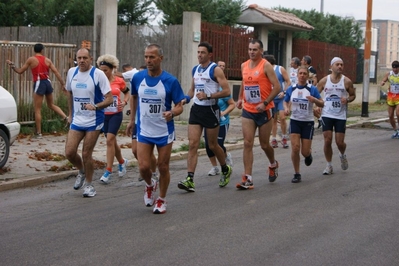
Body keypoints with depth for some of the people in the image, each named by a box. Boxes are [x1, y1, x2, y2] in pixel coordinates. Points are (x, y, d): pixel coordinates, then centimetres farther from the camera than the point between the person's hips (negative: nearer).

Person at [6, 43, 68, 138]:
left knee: (37, 110, 2)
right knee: (51, 105, 26)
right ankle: (65, 117, 10)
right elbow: (56, 72, 2)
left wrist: (12, 65, 20)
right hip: (47, 82, 4)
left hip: (39, 83, -4)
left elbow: (20, 71, 4)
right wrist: (63, 84, 6)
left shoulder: (31, 60, -1)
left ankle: (38, 133, 4)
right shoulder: (47, 60, 9)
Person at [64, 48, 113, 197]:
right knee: (69, 152, -2)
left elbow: (109, 99, -13)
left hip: (94, 121, -4)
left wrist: (95, 106, -30)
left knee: (86, 154, -2)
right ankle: (82, 172, 29)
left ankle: (89, 185, 18)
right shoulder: (71, 72, 3)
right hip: (76, 120, 4)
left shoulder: (98, 74, -11)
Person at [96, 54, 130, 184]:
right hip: (103, 115, 3)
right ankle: (122, 162, 40)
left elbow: (126, 92, 14)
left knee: (110, 140, -14)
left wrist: (124, 102, -3)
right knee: (112, 141, 14)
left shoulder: (119, 81, -3)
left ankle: (108, 171, -10)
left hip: (116, 114, -3)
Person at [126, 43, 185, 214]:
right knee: (143, 167, -5)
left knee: (163, 167, 6)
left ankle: (161, 200, 26)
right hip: (143, 131, 2)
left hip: (164, 132, -2)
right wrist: (132, 120, 18)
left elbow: (180, 106, -8)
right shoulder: (137, 78, -3)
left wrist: (171, 113, -30)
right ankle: (150, 185, 30)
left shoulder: (171, 81, -12)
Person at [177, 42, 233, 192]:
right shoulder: (195, 69, 11)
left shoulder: (215, 70, -9)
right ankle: (190, 180, -10)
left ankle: (226, 170, 34)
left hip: (210, 110, -5)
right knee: (192, 144, -6)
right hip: (196, 109, 5)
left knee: (212, 145, 7)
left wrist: (208, 96, -23)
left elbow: (226, 91, -15)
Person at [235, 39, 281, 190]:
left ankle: (273, 165, 40)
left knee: (264, 144, 8)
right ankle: (247, 179, -7)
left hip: (264, 111, -4)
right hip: (247, 111, 4)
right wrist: (240, 98, 13)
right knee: (247, 144, -6)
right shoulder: (244, 66, 7)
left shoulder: (266, 66, -10)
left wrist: (265, 103, -22)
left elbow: (277, 87, -15)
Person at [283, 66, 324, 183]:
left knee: (305, 152, -1)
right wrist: (286, 108, -8)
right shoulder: (291, 89, 2)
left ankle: (308, 154, 38)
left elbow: (322, 104, -4)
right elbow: (285, 102, 14)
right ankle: (297, 174, 3)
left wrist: (314, 100, -24)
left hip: (308, 122, -1)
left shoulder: (312, 89, -5)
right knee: (295, 148, -12)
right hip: (295, 121, 1)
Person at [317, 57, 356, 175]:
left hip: (341, 116, 0)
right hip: (327, 115, 0)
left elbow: (353, 95, 9)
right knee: (327, 141, -3)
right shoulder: (324, 81, 0)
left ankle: (342, 155, 34)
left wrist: (347, 100, -13)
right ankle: (329, 165, 11)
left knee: (340, 142, 0)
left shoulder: (347, 81, -2)